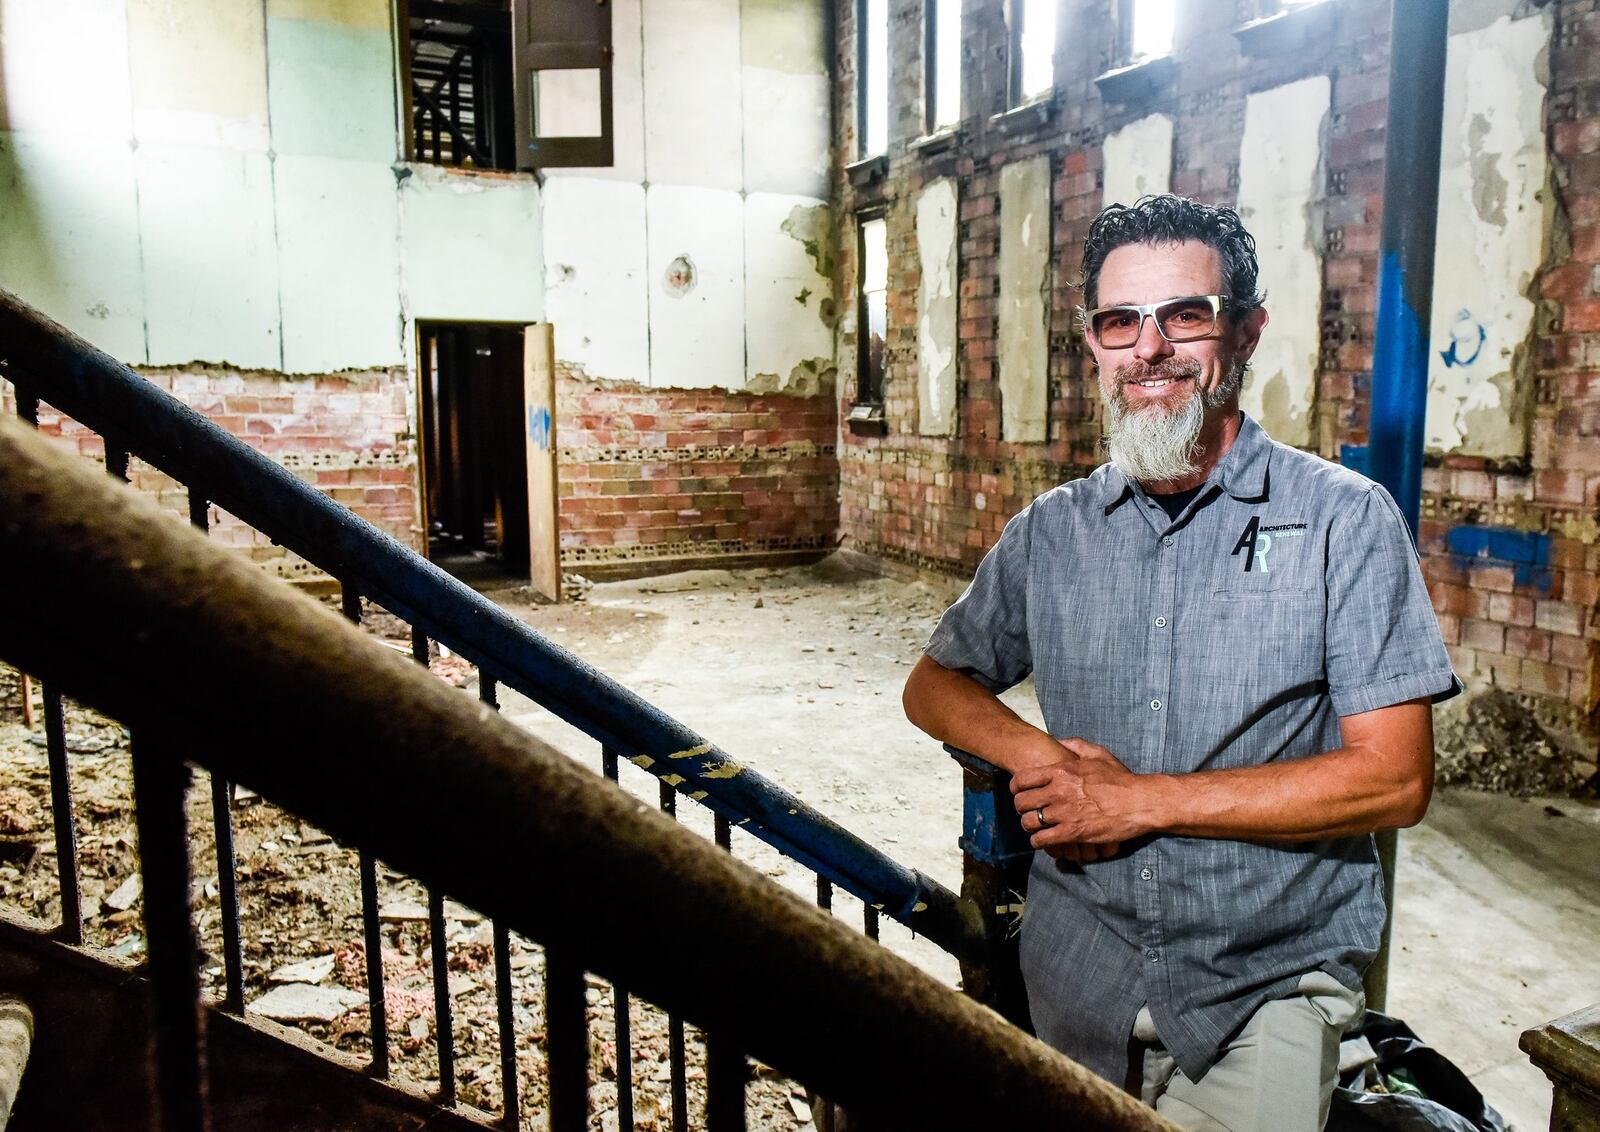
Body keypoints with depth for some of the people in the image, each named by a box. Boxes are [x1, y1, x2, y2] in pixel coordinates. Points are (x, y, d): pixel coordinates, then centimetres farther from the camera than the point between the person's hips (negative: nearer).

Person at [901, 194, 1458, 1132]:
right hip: (1076, 980, 4)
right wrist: (1035, 753, -11)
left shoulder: (1344, 519, -10)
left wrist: (1142, 799, -17)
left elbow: (1394, 780, -14)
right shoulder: (1053, 530, 2)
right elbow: (936, 684, 10)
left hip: (1262, 994, -3)